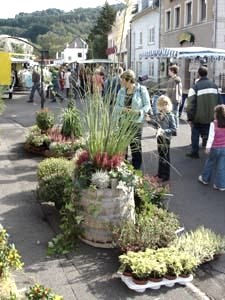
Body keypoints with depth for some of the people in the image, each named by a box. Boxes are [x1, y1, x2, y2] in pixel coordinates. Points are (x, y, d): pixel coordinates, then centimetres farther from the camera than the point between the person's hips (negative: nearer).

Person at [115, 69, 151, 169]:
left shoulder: (142, 90, -4)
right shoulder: (121, 91, 8)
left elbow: (147, 105, -3)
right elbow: (116, 106, 9)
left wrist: (138, 112, -21)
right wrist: (122, 109, -14)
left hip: (136, 123, -4)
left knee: (136, 147, -3)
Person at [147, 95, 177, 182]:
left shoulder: (170, 116, -18)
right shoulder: (159, 115, 1)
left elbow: (174, 130, -20)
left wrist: (164, 131, -30)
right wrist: (150, 120, -1)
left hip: (166, 139, -7)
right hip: (159, 138, 7)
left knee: (165, 158, 6)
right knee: (160, 157, 19)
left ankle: (165, 176, 19)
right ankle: (160, 174, 33)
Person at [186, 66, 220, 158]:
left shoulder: (195, 87, -12)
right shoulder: (214, 85, 4)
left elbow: (190, 104, -14)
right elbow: (218, 101, 10)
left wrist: (190, 118, -8)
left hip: (198, 117, -4)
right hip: (211, 117, 4)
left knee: (195, 134, 12)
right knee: (208, 134, 14)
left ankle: (194, 152, 16)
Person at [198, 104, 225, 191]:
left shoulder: (213, 124, -16)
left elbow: (211, 137, -14)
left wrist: (208, 147, -6)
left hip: (215, 148, -2)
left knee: (209, 163, 18)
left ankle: (205, 179, 35)